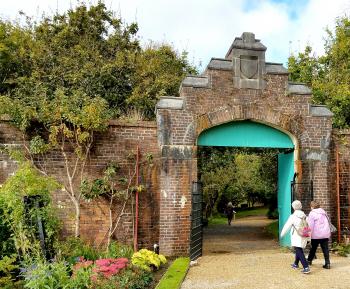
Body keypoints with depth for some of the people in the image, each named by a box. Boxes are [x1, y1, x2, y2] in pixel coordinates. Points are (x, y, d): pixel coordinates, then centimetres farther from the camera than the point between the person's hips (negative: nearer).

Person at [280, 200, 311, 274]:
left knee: (299, 252, -7)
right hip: (304, 237, 7)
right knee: (299, 250, 23)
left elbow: (287, 226, -5)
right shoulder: (304, 216, 5)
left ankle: (306, 267, -19)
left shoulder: (293, 216, -11)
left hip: (297, 237, -7)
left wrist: (282, 233, 9)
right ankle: (296, 264, 40)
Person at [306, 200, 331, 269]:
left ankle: (309, 260, 26)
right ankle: (327, 263, 0)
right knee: (325, 249, 4)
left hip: (316, 235, -4)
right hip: (325, 234, 4)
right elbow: (328, 223, 19)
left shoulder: (312, 213, -9)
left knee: (313, 248, 11)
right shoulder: (323, 212, 11)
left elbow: (310, 225, -13)